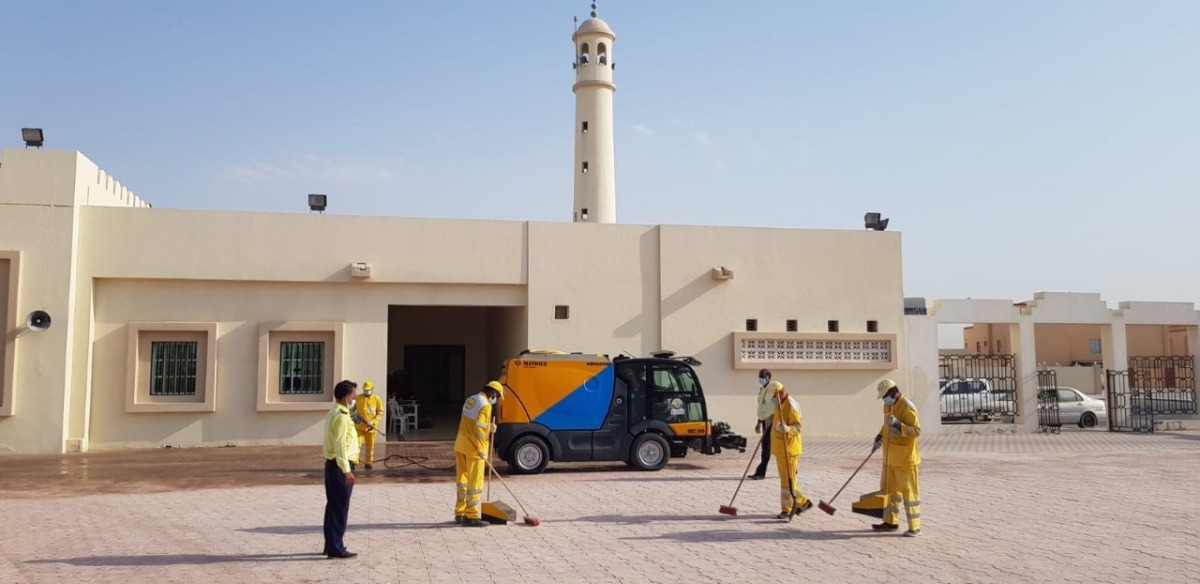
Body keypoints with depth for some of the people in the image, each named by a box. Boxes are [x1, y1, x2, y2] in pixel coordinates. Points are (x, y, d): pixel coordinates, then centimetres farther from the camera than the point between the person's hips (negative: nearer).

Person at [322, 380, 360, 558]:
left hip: (333, 464, 10)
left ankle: (331, 544, 23)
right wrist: (346, 470, -24)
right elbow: (340, 445, -23)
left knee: (334, 505, 15)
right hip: (340, 465, -10)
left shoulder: (334, 413, 13)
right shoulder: (341, 416, -18)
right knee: (340, 507, -4)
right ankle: (336, 548, 1)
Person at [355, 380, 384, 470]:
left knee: (370, 446, 10)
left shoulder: (377, 399, -4)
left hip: (371, 428, 0)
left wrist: (373, 422, -16)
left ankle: (368, 463, 22)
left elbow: (380, 413, -4)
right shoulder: (358, 398, 0)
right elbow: (352, 409, 13)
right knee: (357, 444, -10)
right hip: (359, 426, 0)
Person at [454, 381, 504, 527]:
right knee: (475, 482, -2)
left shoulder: (470, 400, 14)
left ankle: (460, 514, 23)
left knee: (463, 479, 16)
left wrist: (489, 427, 10)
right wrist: (482, 451, -18)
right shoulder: (485, 405, -15)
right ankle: (472, 517, 0)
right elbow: (479, 429, -21)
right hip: (473, 449, -9)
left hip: (460, 446, 9)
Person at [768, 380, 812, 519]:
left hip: (789, 449, -10)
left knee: (787, 479, -5)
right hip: (780, 449, 10)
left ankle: (787, 510, -1)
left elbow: (797, 427, -25)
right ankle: (803, 502, 28)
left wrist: (787, 429, -41)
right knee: (786, 479, 16)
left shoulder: (791, 406, -17)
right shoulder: (779, 405, 13)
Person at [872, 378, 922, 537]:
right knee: (890, 489, 16)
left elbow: (916, 430, -22)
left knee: (909, 492, -2)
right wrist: (880, 435, 8)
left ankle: (915, 527, 6)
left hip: (905, 458, -9)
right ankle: (890, 522, 27)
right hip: (890, 457, 9)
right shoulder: (888, 405, 10)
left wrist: (898, 424, -32)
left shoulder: (907, 407, -18)